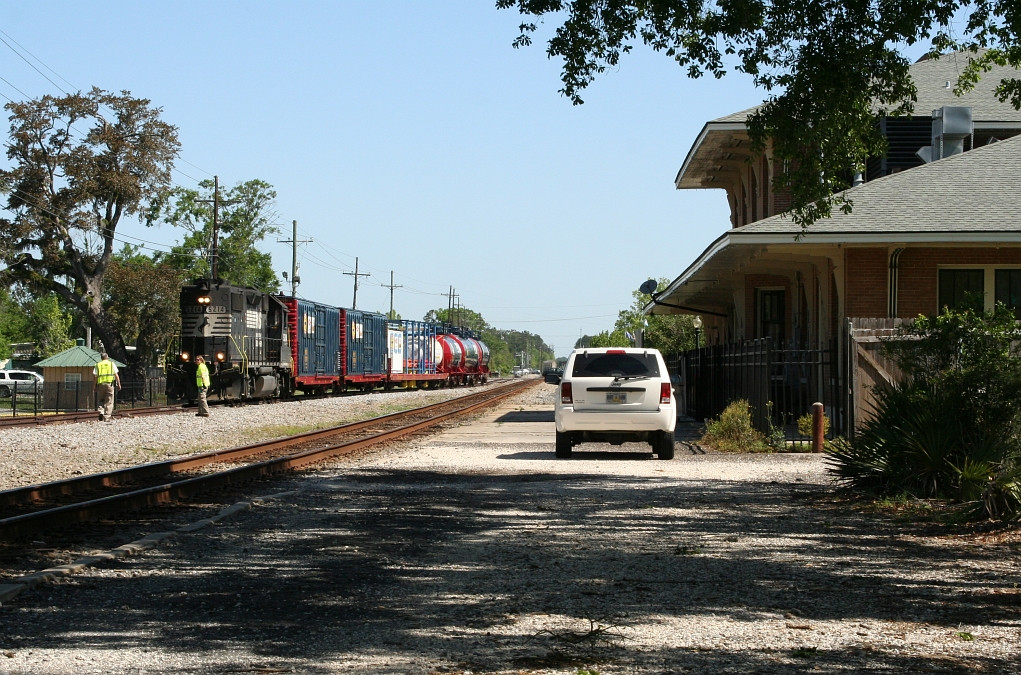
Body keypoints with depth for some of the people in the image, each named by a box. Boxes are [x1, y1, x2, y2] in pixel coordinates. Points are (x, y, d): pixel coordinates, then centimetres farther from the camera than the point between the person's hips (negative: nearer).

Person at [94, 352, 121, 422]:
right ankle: (107, 417, 0)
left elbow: (95, 376, 3)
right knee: (109, 402, 2)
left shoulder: (98, 365, 8)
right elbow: (116, 375, 3)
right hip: (110, 383, -1)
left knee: (100, 400, 13)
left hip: (100, 384, 1)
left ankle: (100, 412, -9)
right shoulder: (112, 364, 7)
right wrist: (119, 384, 8)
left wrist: (95, 387, 7)